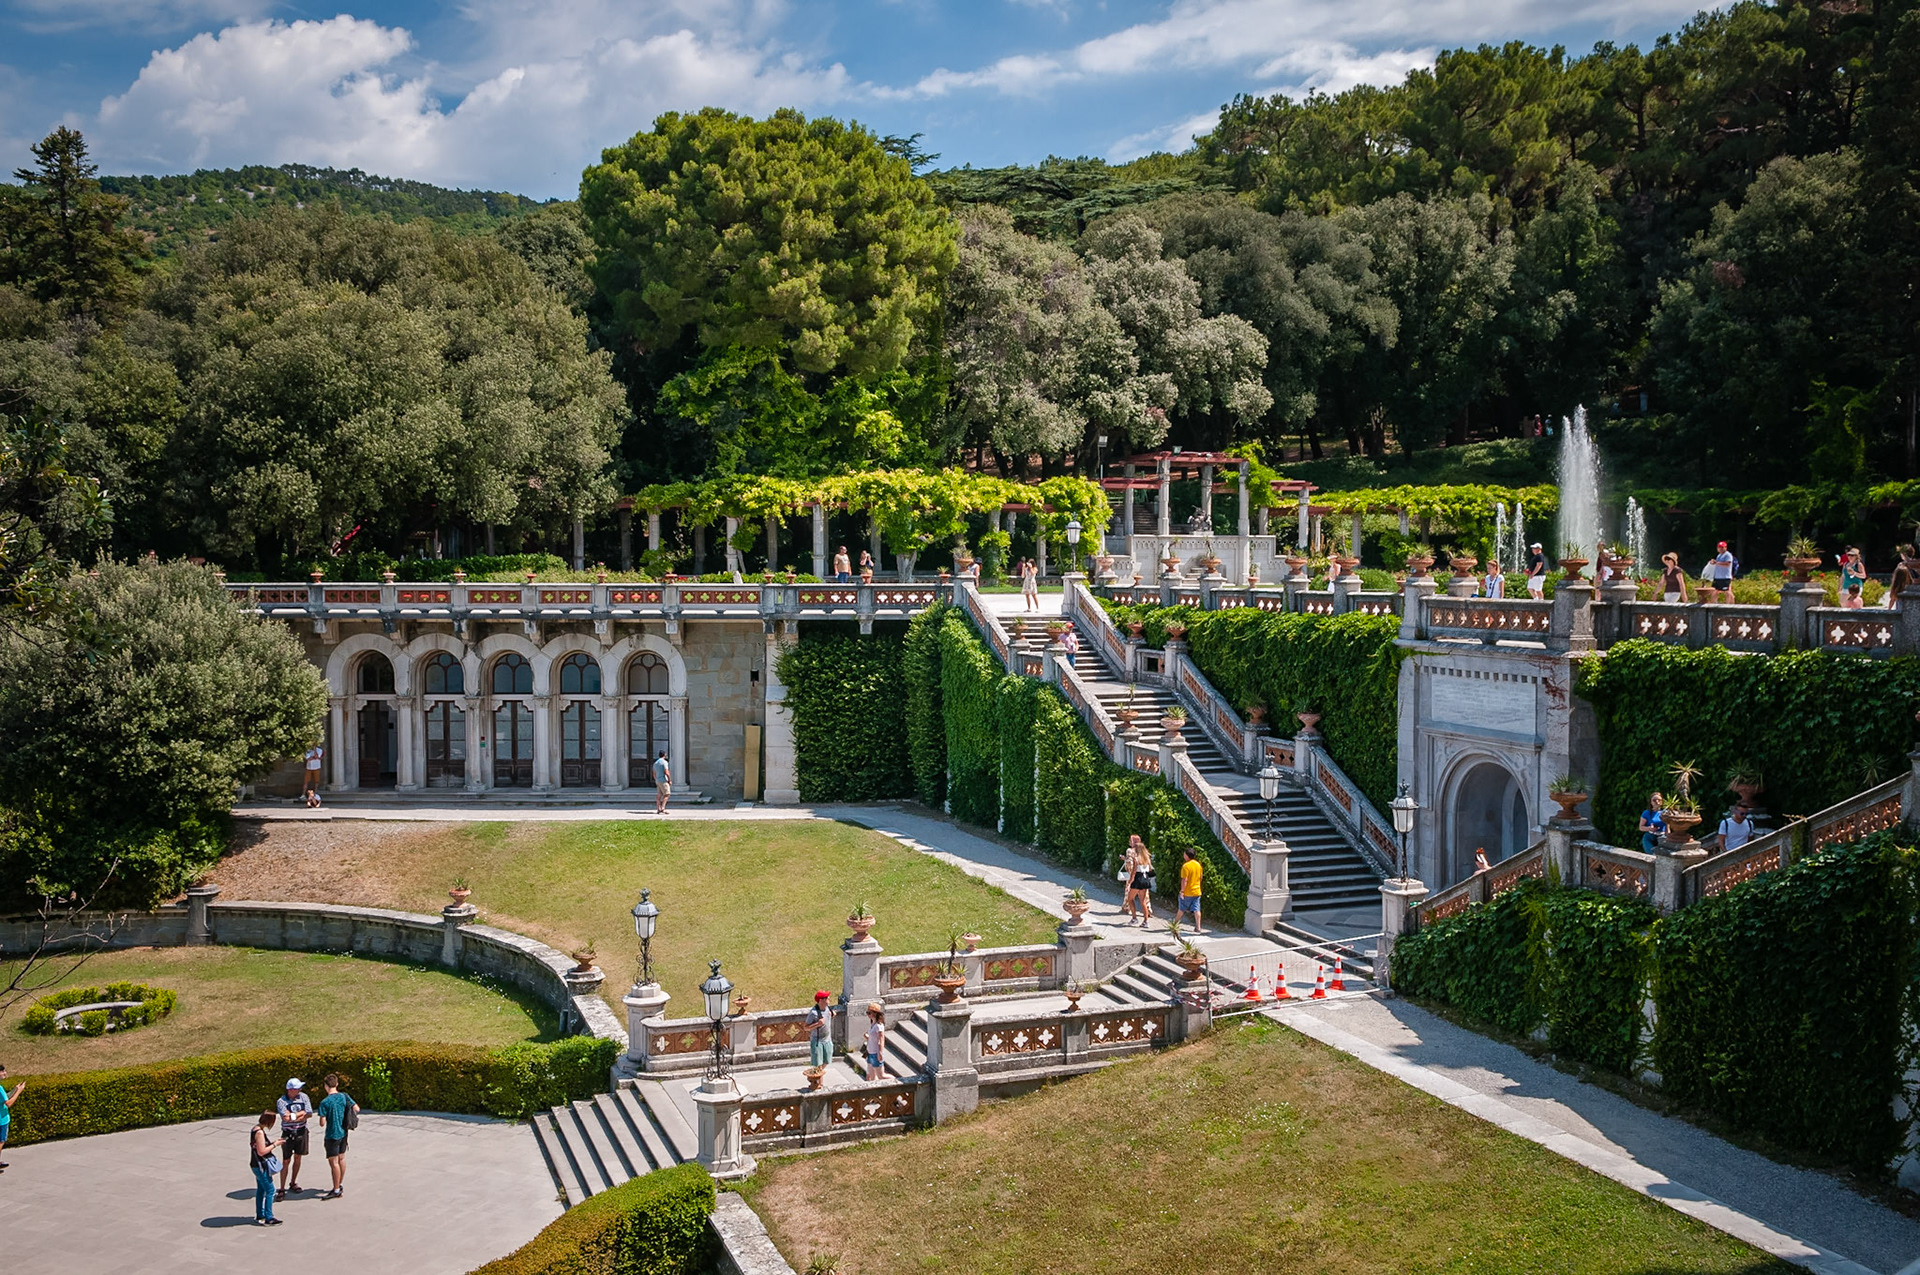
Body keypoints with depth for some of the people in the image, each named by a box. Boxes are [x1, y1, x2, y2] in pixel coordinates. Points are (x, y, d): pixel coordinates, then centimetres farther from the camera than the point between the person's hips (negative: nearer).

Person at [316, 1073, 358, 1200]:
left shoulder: (325, 1102, -18)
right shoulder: (344, 1097, -2)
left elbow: (322, 1121, -18)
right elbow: (357, 1109, 1)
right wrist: (354, 1117, 20)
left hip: (332, 1135, -6)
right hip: (343, 1133, 6)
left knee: (334, 1162, 1)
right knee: (341, 1159, 18)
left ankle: (336, 1191, 6)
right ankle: (340, 1186, 30)